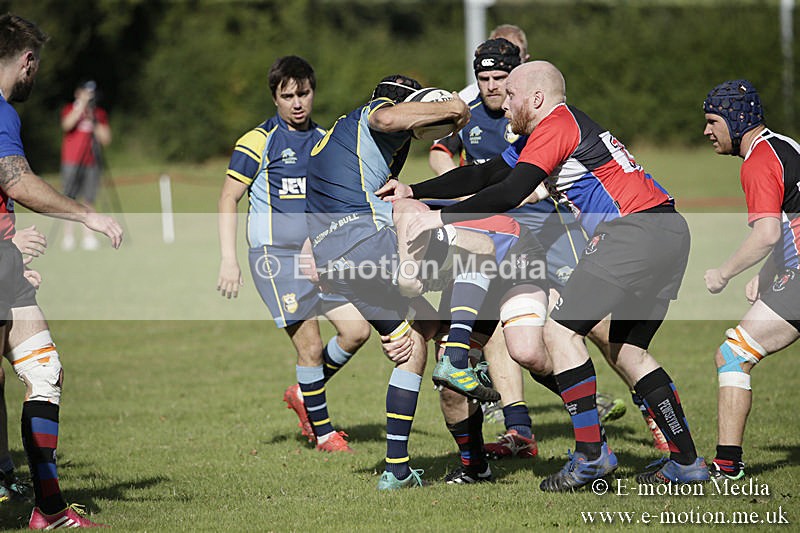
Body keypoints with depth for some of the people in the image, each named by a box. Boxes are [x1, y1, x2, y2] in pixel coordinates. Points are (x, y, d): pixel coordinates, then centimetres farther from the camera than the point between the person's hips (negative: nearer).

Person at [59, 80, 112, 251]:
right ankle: (68, 236, -3)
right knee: (69, 199, -4)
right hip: (72, 162, -2)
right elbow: (67, 125, -17)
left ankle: (88, 236, 3)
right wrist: (81, 107, -21)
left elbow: (106, 139, 5)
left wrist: (93, 122, -7)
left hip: (93, 163, 2)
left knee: (89, 200, 2)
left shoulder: (100, 113, 12)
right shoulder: (70, 109, 5)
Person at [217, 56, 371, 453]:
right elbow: (228, 199, -5)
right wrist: (228, 259, -12)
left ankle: (304, 394, 20)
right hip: (276, 256, -6)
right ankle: (322, 432, 7)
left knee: (356, 330, -2)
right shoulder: (258, 141, -6)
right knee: (311, 346, -9)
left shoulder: (325, 141, 11)